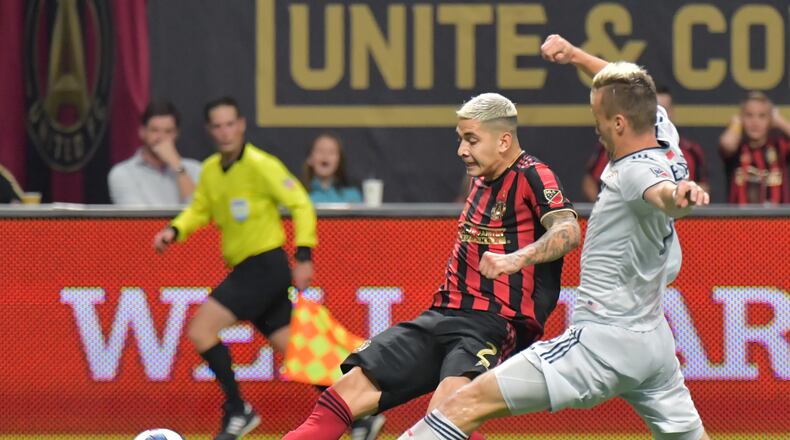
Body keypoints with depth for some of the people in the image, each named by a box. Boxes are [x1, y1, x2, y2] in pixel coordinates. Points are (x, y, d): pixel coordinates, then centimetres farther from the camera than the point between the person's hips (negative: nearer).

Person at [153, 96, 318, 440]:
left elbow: (301, 205, -12)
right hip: (246, 268, 8)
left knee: (201, 331, -14)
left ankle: (237, 411, -4)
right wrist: (174, 231, 3)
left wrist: (303, 257, -18)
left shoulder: (259, 165, -13)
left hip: (265, 266, -8)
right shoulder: (210, 170, 9)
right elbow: (200, 210, 22)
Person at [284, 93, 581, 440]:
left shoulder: (532, 175, -7)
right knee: (348, 393, -5)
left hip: (495, 324, -8)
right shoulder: (482, 180, 19)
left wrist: (517, 258, -41)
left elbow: (567, 231, -25)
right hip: (442, 316, 8)